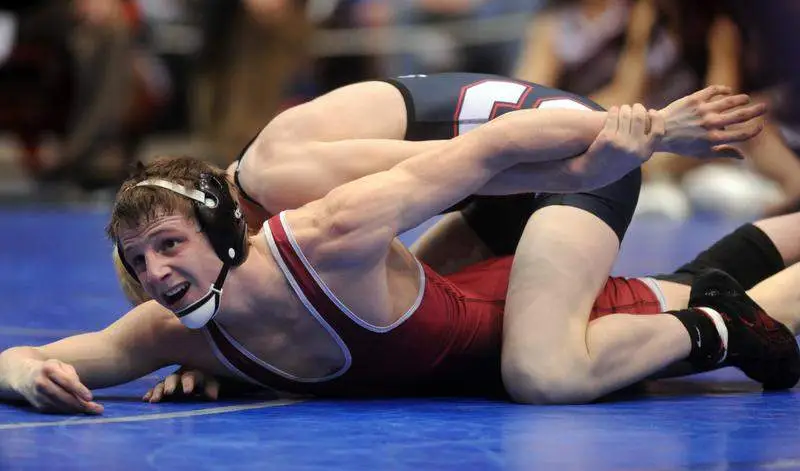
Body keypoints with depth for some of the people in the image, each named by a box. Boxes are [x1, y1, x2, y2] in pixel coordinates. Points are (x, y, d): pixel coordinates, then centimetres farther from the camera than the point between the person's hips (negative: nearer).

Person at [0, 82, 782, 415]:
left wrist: (648, 130, -36)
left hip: (524, 307, -5)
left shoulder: (332, 235, -44)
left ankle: (712, 328, 7)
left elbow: (494, 148, -39)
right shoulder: (172, 333, -26)